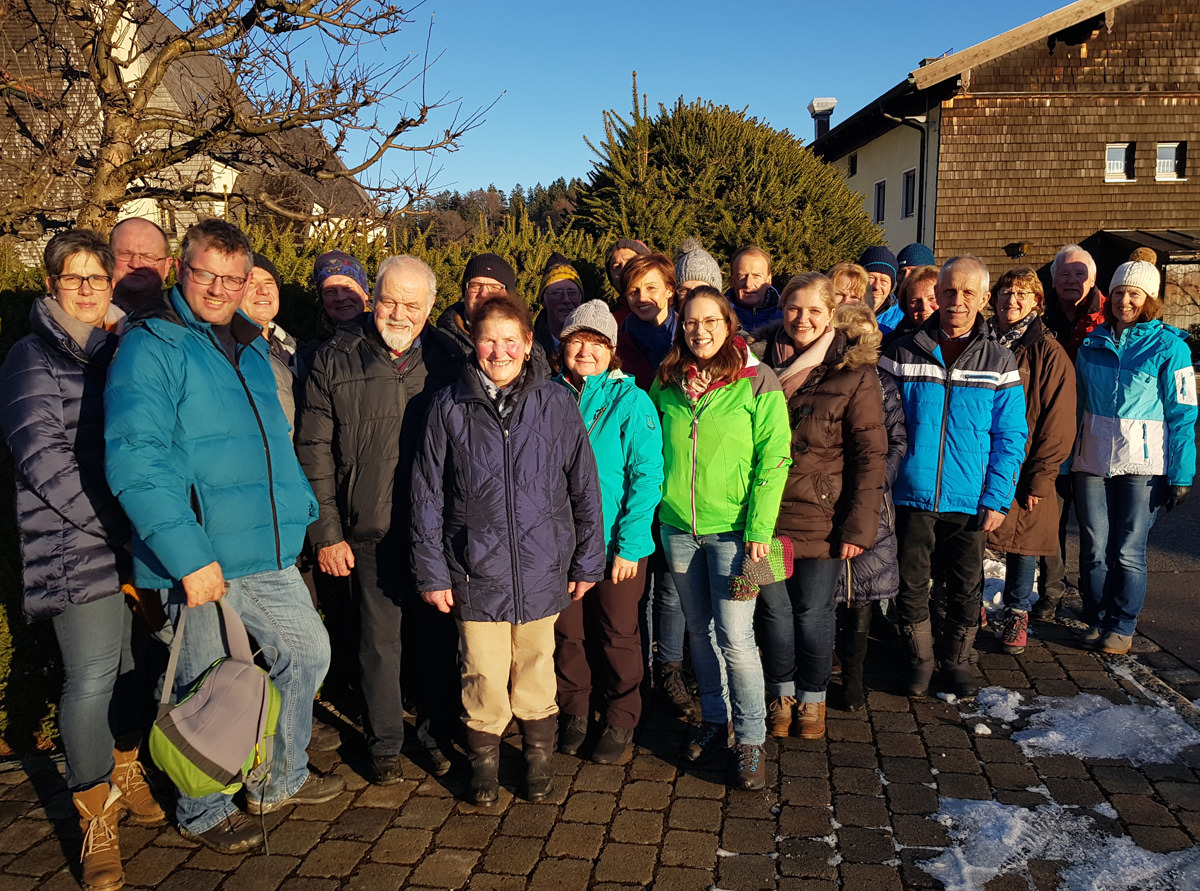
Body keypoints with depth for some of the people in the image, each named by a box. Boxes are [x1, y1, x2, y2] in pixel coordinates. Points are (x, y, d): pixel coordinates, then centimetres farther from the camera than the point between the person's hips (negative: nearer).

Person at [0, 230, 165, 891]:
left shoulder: (122, 350, 16)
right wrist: (116, 524, -14)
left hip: (139, 538, 5)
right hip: (76, 544, -5)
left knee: (135, 663, 10)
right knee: (92, 675, -8)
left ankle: (126, 776, 32)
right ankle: (96, 821, 8)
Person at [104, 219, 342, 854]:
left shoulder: (252, 347, 13)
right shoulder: (150, 347, -11)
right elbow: (134, 461, -21)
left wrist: (302, 512, 17)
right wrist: (188, 556, -26)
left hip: (268, 553, 7)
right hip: (198, 560, -7)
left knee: (307, 652, 17)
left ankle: (279, 778, 38)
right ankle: (204, 813, 32)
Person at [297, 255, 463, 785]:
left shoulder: (448, 359, 3)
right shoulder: (336, 361, -2)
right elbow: (315, 451, -1)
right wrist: (326, 532, -5)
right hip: (371, 532, -1)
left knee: (443, 635, 12)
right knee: (379, 640, 9)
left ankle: (439, 732, 31)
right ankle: (385, 743, 27)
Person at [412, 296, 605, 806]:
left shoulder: (556, 403, -1)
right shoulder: (449, 407, -2)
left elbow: (584, 487, 4)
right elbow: (427, 495, 2)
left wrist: (587, 561, 6)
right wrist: (432, 571, 0)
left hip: (541, 567, 1)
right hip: (476, 569, 0)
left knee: (536, 669, 15)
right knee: (483, 675, 6)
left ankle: (539, 756, 36)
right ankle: (483, 759, 30)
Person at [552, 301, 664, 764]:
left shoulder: (631, 401, -9)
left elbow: (647, 476, -11)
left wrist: (629, 545, -16)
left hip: (616, 544, -3)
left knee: (618, 635, 11)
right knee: (566, 634, 12)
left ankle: (620, 721, 29)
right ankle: (573, 713, 33)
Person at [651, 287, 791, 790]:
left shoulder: (757, 381, -6)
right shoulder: (667, 382, 6)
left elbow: (773, 459, -8)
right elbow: (652, 450, 15)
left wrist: (759, 528, -14)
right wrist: (660, 511, 8)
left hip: (733, 529, -4)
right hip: (678, 527, 4)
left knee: (735, 638, -5)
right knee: (700, 630, 14)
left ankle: (750, 739, 12)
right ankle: (714, 721, 31)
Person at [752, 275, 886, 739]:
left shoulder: (854, 374, -6)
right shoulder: (762, 362, 3)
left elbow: (870, 456, -7)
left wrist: (860, 525, -12)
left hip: (821, 517, -3)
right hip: (766, 513, 3)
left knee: (813, 611, 6)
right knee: (774, 607, 10)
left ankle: (812, 697, 27)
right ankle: (783, 692, 31)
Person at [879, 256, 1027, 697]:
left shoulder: (999, 362, 1)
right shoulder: (903, 352, 0)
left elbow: (1010, 437, 2)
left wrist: (997, 499, -6)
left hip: (969, 502, 0)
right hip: (912, 496, 0)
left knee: (967, 590, 10)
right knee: (910, 586, 8)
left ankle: (956, 660, 32)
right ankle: (919, 659, 29)